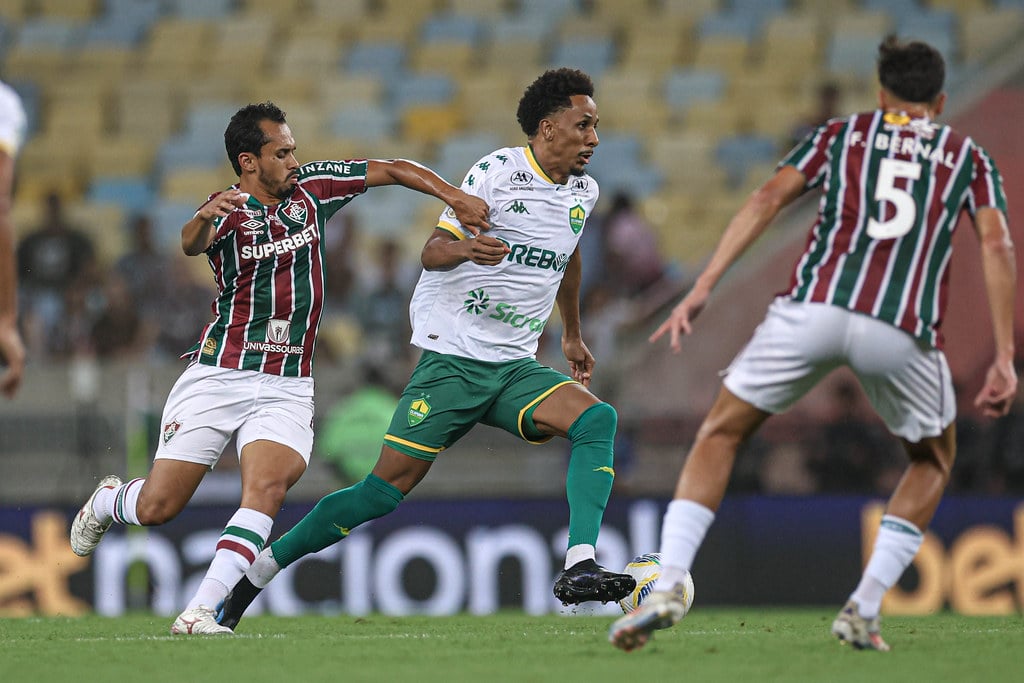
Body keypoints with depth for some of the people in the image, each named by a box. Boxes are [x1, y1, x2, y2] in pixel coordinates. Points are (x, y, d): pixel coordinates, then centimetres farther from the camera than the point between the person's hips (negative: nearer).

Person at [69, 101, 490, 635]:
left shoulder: (311, 187, 3)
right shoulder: (228, 210, -9)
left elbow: (391, 170, 10)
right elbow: (192, 243, -32)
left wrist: (454, 197, -2)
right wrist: (203, 220, -55)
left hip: (286, 386, 3)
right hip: (218, 375, -3)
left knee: (267, 488, -24)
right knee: (157, 507, 0)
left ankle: (200, 611, -25)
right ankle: (106, 501, 36)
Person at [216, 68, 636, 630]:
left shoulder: (583, 190, 11)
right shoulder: (498, 172, -10)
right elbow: (431, 252, -11)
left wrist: (572, 335, 41)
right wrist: (464, 249, -34)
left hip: (515, 368, 6)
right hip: (453, 358, -6)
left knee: (597, 419, -22)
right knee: (386, 490, -10)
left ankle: (578, 569, -30)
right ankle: (254, 574, 3)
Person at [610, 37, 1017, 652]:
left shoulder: (841, 134, 23)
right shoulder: (968, 157, 23)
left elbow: (768, 199, 8)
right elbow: (996, 245, 7)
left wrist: (703, 289, 2)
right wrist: (1005, 360, 4)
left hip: (815, 306, 0)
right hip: (903, 328, 0)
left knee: (720, 436, 16)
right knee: (934, 461, 27)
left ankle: (669, 584, -4)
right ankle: (864, 610, 12)